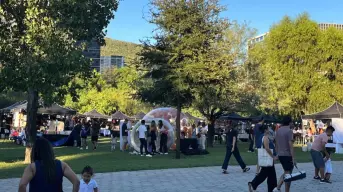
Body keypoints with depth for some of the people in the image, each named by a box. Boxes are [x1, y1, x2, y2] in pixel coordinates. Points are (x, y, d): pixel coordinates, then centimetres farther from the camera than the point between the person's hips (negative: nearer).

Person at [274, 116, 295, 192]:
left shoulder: (278, 130, 9)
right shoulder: (289, 131, -14)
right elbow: (290, 145, -18)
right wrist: (293, 158, -16)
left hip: (280, 155, 7)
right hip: (287, 155, -7)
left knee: (286, 172, 19)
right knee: (288, 174, 3)